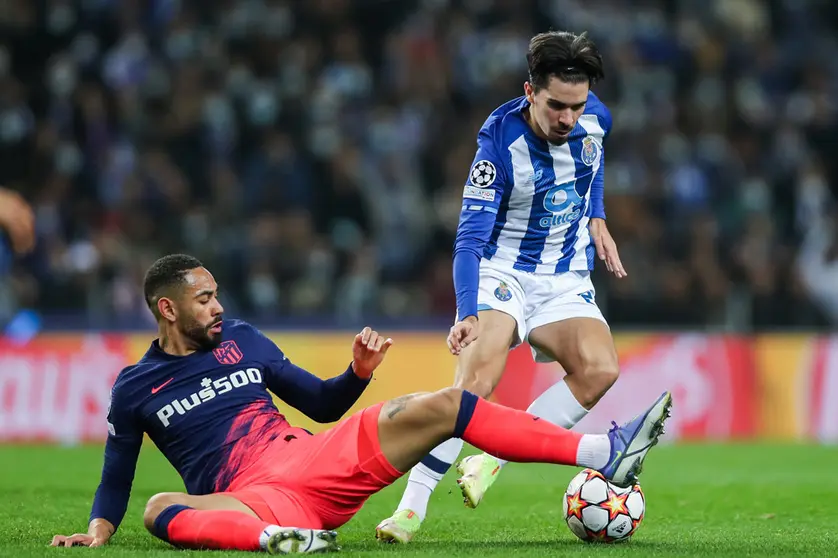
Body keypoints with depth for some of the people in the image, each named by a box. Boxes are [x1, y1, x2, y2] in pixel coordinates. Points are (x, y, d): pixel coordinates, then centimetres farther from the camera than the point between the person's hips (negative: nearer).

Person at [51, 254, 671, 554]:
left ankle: (605, 453, -17)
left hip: (317, 459, 4)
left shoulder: (241, 339, 18)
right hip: (250, 493, -4)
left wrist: (360, 372, 4)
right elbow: (116, 481, 14)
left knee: (440, 405, -10)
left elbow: (323, 403, 23)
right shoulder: (134, 388, 8)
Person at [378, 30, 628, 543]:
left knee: (600, 370, -24)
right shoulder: (500, 140, -22)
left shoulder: (595, 119, -7)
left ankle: (493, 463, -15)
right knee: (477, 380, -28)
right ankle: (413, 507, -23)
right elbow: (470, 240, -25)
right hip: (502, 273, -4)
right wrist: (468, 314, -40)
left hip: (567, 283, 4)